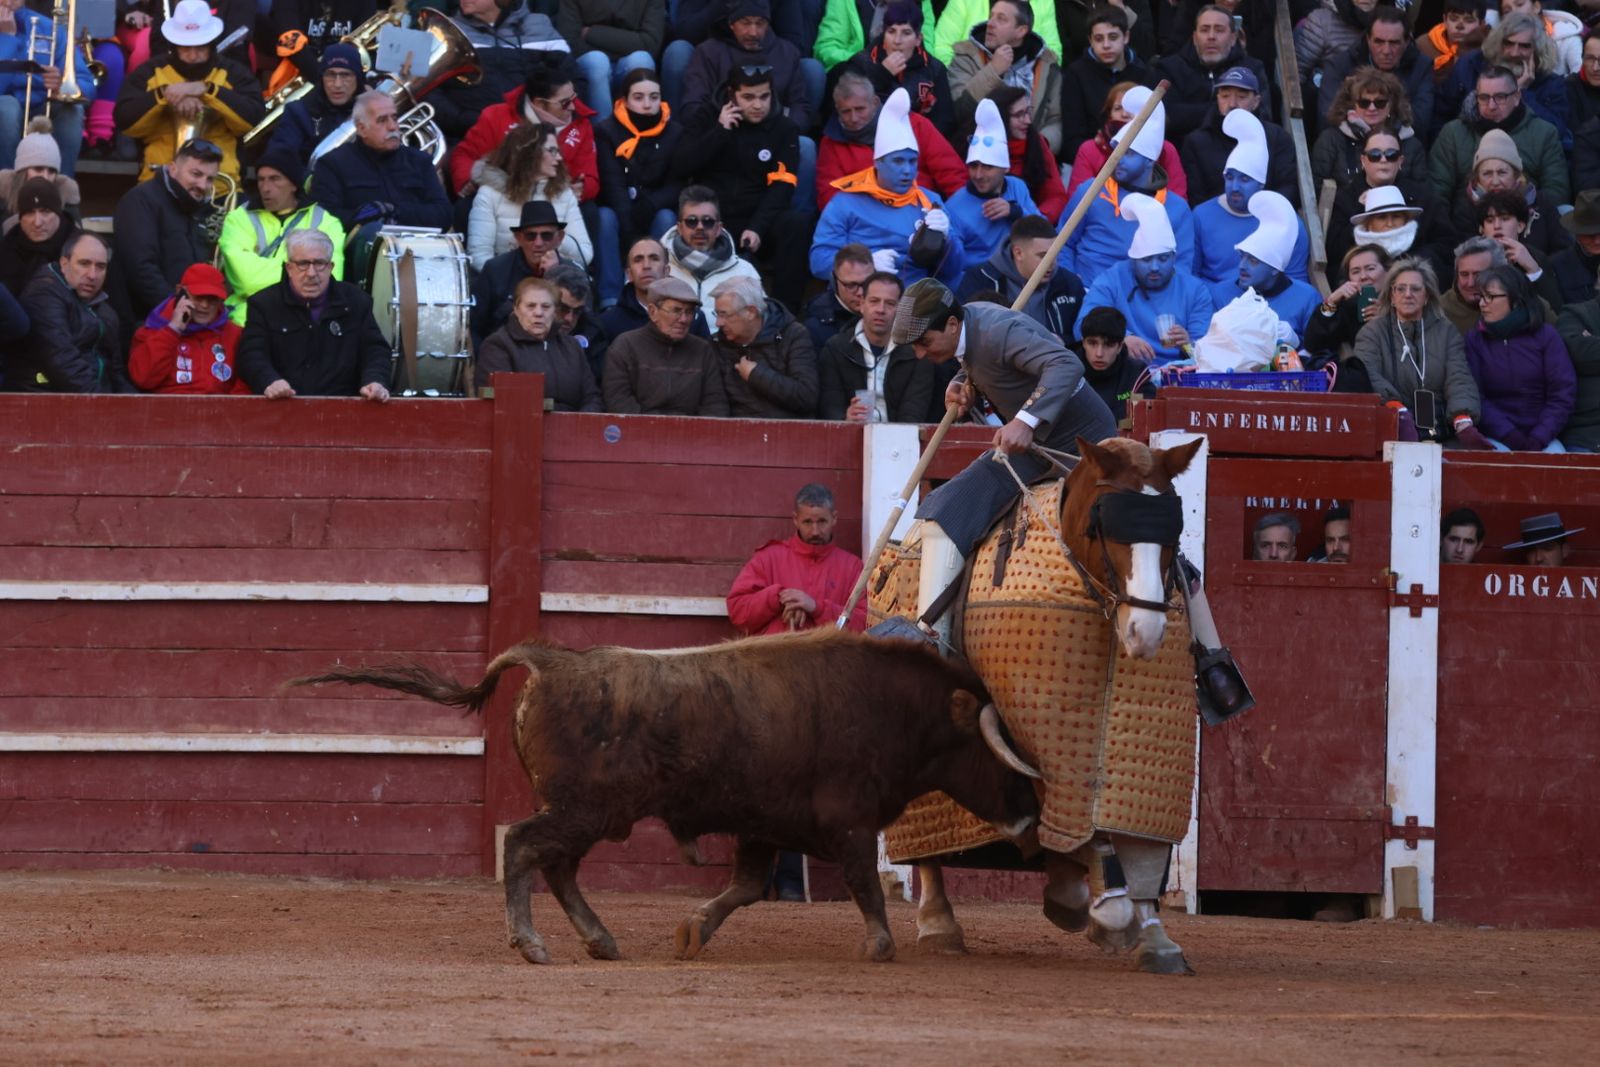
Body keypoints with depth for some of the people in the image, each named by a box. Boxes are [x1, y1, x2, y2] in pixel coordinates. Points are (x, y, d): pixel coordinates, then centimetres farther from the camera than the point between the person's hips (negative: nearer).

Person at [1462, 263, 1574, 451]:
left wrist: (1538, 440, -12)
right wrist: (1511, 437, -15)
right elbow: (1473, 397, -3)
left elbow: (1563, 394, 0)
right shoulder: (1475, 339, 5)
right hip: (1495, 437, -1)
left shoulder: (1545, 335, 5)